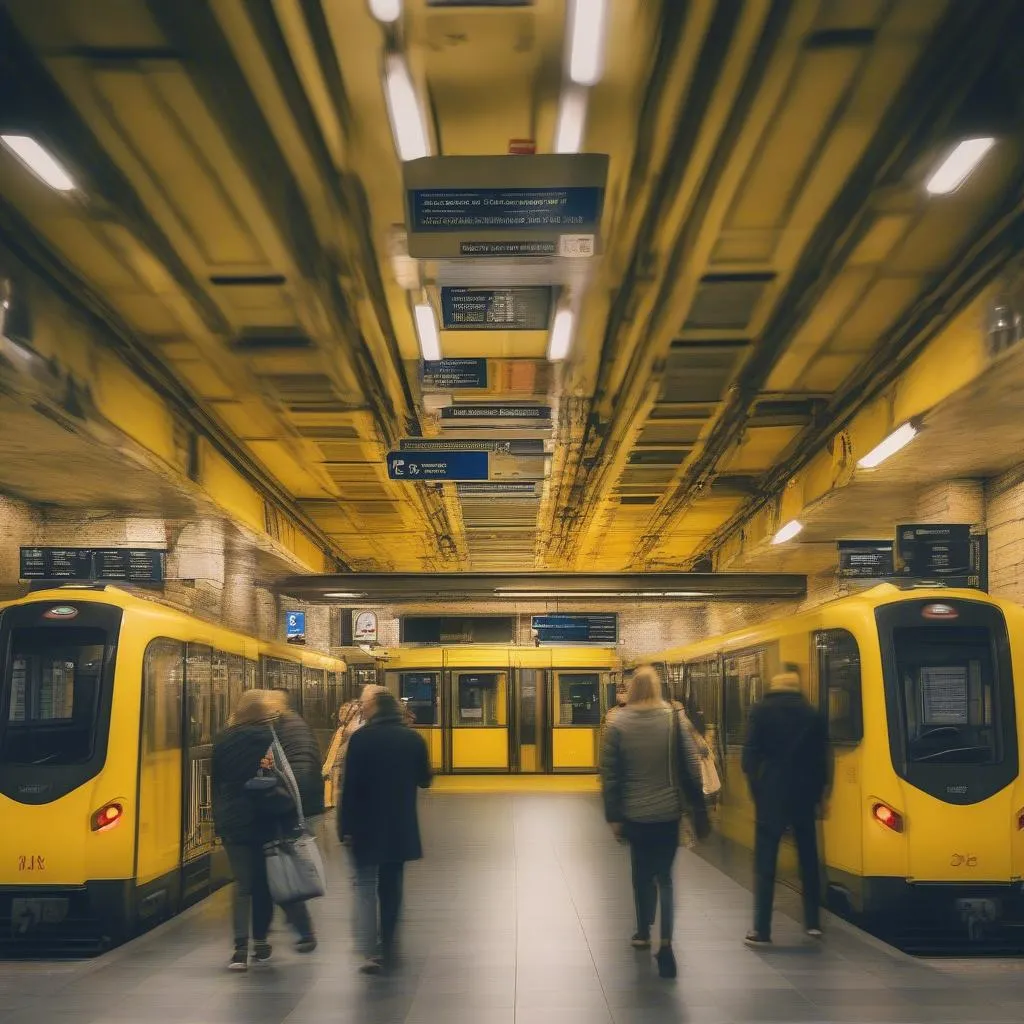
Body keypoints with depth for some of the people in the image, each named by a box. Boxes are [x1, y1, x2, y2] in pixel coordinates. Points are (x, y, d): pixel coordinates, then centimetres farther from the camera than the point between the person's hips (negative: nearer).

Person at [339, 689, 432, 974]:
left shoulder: (361, 738, -12)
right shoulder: (413, 738, 1)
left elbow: (350, 786, -14)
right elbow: (424, 780, 11)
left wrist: (345, 827, -10)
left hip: (366, 825, -4)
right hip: (401, 827, 4)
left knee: (365, 886, 2)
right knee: (391, 885, 17)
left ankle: (370, 952, -8)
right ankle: (387, 945, 24)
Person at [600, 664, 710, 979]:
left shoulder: (617, 722, -6)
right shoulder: (673, 717, -6)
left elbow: (609, 773, -5)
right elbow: (691, 765, -4)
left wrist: (613, 815, 1)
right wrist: (697, 805, 4)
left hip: (635, 812, 0)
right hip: (669, 810, 0)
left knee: (641, 873, 19)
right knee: (664, 875, 7)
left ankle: (643, 933, 31)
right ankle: (666, 941, -8)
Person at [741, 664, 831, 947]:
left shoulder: (760, 711, -4)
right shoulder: (812, 714, 1)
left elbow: (750, 756, -5)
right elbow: (821, 759, 3)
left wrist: (757, 789, 6)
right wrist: (817, 793, 12)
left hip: (770, 795, -2)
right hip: (803, 795, 3)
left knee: (765, 864, -1)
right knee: (809, 860, 15)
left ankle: (762, 930, -2)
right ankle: (813, 923, 20)